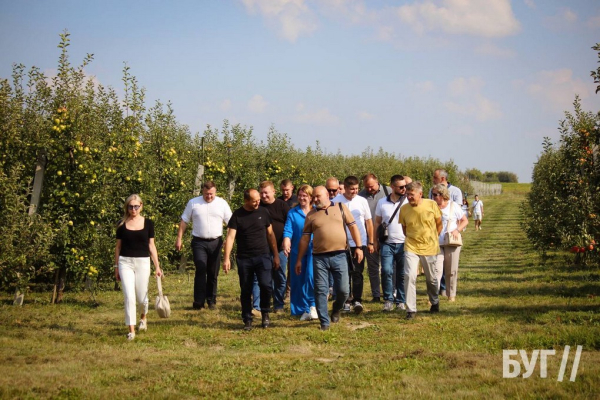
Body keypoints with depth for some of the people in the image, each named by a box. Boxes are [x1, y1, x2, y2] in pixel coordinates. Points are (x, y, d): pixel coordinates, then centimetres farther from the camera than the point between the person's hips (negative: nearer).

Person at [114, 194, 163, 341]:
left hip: (143, 262, 0)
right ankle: (131, 330, -2)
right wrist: (116, 267, 7)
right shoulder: (122, 224, 2)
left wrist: (157, 266, 3)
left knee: (141, 297, 7)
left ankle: (143, 316, 40)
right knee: (129, 297, -8)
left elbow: (151, 246, 5)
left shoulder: (148, 223, 2)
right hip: (125, 262, 0)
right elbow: (118, 246, 8)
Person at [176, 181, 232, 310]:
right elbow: (184, 221, 6)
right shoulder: (193, 203, 3)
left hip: (216, 242, 2)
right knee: (201, 270, -12)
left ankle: (211, 301, 17)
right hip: (199, 242, -1)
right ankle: (198, 302, -9)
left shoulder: (222, 203, 4)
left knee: (213, 273, 7)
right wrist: (179, 239, 2)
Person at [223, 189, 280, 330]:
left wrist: (276, 255, 10)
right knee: (245, 291, 5)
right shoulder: (237, 215, -2)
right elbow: (230, 237, -7)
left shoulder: (263, 212, 4)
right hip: (244, 259, 0)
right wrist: (226, 258, -16)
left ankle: (265, 313, 8)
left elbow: (270, 234, 11)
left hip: (263, 256, 0)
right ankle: (247, 320, 18)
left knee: (266, 285, -15)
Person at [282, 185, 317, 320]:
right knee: (299, 281, 3)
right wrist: (286, 244, -21)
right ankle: (304, 310, 13)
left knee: (311, 277, -16)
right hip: (297, 252, 2)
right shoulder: (292, 213, 8)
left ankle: (312, 305, 4)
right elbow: (288, 231, -2)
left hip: (313, 250, -2)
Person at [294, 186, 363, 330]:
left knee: (343, 290, 0)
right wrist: (299, 260, 8)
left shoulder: (341, 208, 6)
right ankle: (324, 322, 10)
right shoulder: (311, 215, 8)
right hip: (319, 257, 1)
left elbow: (353, 227, 6)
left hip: (339, 255, -1)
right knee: (320, 291, 0)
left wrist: (359, 247, -3)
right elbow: (305, 238, 9)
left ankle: (336, 309, 30)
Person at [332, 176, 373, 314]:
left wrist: (371, 242, 6)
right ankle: (346, 301, 13)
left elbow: (369, 222, 9)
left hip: (360, 243, 0)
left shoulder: (362, 201, 3)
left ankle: (357, 300, -3)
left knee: (357, 273, -3)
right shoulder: (336, 201, -2)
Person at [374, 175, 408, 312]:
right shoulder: (382, 203, 7)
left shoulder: (408, 202, 1)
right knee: (386, 271, -9)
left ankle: (401, 301, 13)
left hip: (404, 243, -1)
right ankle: (388, 299, 2)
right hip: (387, 243, 1)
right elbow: (377, 222, 12)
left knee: (402, 274, 3)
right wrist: (375, 241, 7)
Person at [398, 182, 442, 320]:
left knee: (431, 278, 14)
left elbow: (439, 224, 2)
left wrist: (432, 239, 6)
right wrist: (411, 239, 6)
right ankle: (411, 309, -8)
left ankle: (435, 302, 41)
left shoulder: (431, 205, -10)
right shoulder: (404, 209, -6)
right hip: (411, 248, 0)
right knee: (409, 276, -16)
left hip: (430, 247, 0)